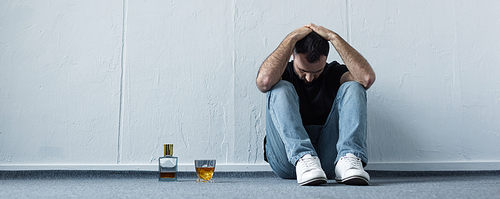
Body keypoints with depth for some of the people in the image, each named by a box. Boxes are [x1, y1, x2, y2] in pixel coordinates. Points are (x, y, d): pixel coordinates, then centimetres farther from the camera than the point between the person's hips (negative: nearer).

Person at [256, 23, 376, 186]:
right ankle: (303, 160, -38)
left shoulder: (335, 73, 10)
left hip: (329, 158, 1)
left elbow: (367, 78, -13)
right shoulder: (282, 73, 6)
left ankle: (349, 159, -33)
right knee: (281, 89, -20)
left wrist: (334, 38, -10)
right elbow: (265, 80, -21)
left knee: (352, 88, -12)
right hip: (288, 161, -1)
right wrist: (291, 38, -12)